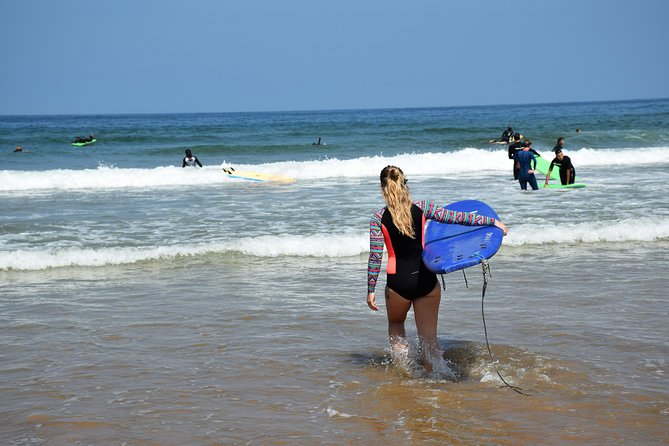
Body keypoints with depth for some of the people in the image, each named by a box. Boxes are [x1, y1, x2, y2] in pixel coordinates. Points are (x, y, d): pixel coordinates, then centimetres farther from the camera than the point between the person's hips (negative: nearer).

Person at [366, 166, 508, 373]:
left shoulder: (379, 218, -8)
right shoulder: (421, 208, -5)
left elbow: (375, 256, -8)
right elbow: (456, 218, -4)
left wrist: (371, 290, 0)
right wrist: (491, 221, 4)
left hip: (399, 282, -1)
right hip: (426, 280, 1)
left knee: (395, 325, 27)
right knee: (429, 338, 8)